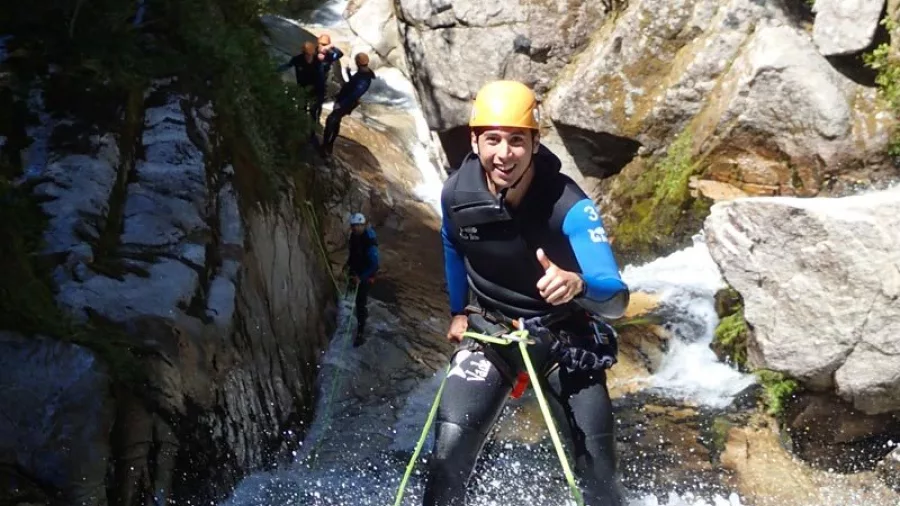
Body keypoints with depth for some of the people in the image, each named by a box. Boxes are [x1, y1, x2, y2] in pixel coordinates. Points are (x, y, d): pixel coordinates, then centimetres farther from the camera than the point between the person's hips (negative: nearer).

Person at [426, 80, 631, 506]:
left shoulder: (568, 206, -26)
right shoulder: (457, 194, -15)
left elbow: (616, 299, -34)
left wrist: (577, 285, -56)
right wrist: (458, 311, 16)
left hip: (563, 335, -1)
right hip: (489, 330, 2)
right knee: (450, 446, -19)